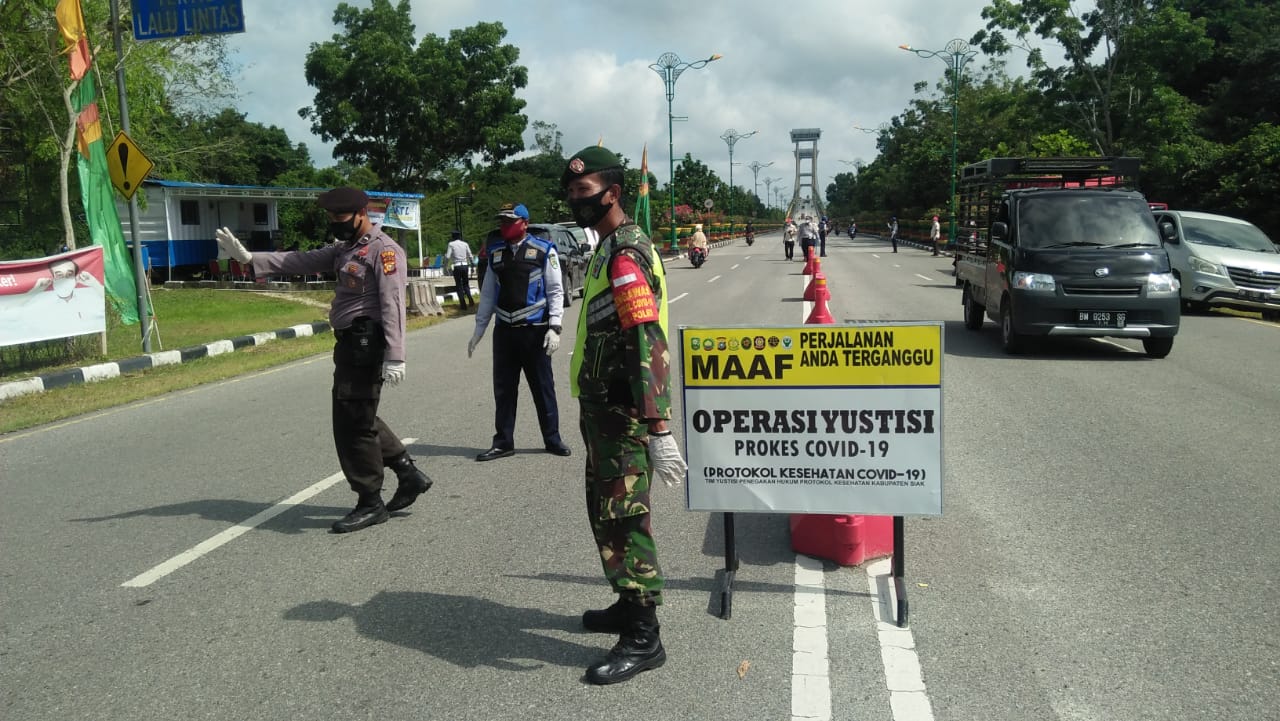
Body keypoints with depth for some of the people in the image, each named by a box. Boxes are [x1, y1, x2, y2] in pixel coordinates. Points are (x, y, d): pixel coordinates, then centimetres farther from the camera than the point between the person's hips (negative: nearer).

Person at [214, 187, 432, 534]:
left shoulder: (384, 250, -11)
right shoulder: (345, 249, 18)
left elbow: (393, 306, -20)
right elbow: (303, 261, 17)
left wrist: (394, 357, -26)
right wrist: (250, 257, 10)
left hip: (365, 345, -10)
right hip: (350, 343, 10)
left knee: (354, 423, -4)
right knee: (360, 418, 16)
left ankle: (370, 504, 7)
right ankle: (409, 474, 25)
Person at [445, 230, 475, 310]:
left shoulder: (451, 244, -1)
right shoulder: (465, 244, 7)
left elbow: (448, 256, -8)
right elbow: (470, 256, 6)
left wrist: (445, 264, 3)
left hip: (457, 266, -3)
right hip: (465, 265, 3)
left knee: (459, 286, 6)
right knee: (466, 284, 16)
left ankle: (463, 305, 1)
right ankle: (470, 300, -3)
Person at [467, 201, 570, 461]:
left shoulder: (543, 250, -3)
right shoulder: (495, 252, 10)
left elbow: (555, 291, -3)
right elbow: (488, 294, 15)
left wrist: (554, 327, -11)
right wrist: (479, 330, 14)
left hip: (535, 330, -4)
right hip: (504, 330, 4)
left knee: (543, 387, 6)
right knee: (503, 389, 9)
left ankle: (552, 439, 19)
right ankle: (503, 442, 20)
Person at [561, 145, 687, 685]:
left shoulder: (625, 255, -19)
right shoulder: (609, 249, 14)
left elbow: (649, 346, -27)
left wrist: (658, 431, -32)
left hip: (622, 415, -11)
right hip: (603, 409, 11)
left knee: (622, 519, -5)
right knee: (607, 511, 20)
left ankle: (643, 639, 6)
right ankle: (629, 606, 35)